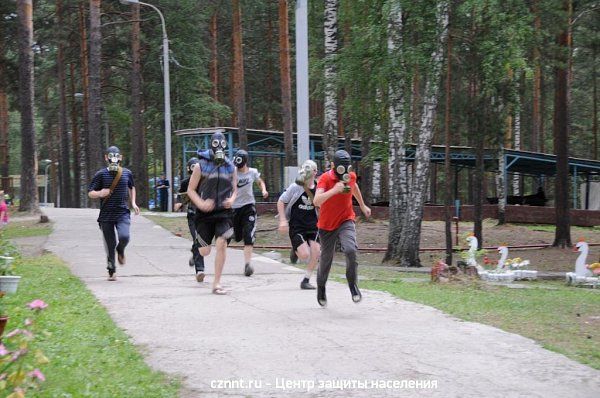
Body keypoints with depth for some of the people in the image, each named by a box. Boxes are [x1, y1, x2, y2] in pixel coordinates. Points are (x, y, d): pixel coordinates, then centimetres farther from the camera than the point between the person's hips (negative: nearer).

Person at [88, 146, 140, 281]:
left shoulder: (127, 173, 6)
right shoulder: (101, 174, -3)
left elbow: (131, 187, 26)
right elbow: (90, 193, -2)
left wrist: (133, 203, 15)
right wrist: (100, 193, -24)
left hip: (122, 213, 1)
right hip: (106, 214, -1)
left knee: (124, 236, -22)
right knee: (110, 245, 3)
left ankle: (120, 250, 14)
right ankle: (112, 271, 19)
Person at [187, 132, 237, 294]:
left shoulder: (230, 168, 6)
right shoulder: (201, 167, -3)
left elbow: (234, 189, 17)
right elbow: (191, 190, 0)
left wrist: (231, 200, -5)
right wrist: (201, 204, -17)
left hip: (223, 212, 2)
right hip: (205, 213, -2)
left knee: (222, 244, -16)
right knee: (204, 251, 1)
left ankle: (217, 283, -7)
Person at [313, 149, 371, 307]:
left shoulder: (351, 176, -4)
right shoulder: (325, 179, -19)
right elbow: (316, 201, -33)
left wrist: (363, 206, 32)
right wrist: (334, 190, -42)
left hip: (346, 221, 2)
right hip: (327, 225, -2)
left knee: (351, 250, -26)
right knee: (326, 259, 11)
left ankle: (353, 286, -11)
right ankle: (321, 288, 38)